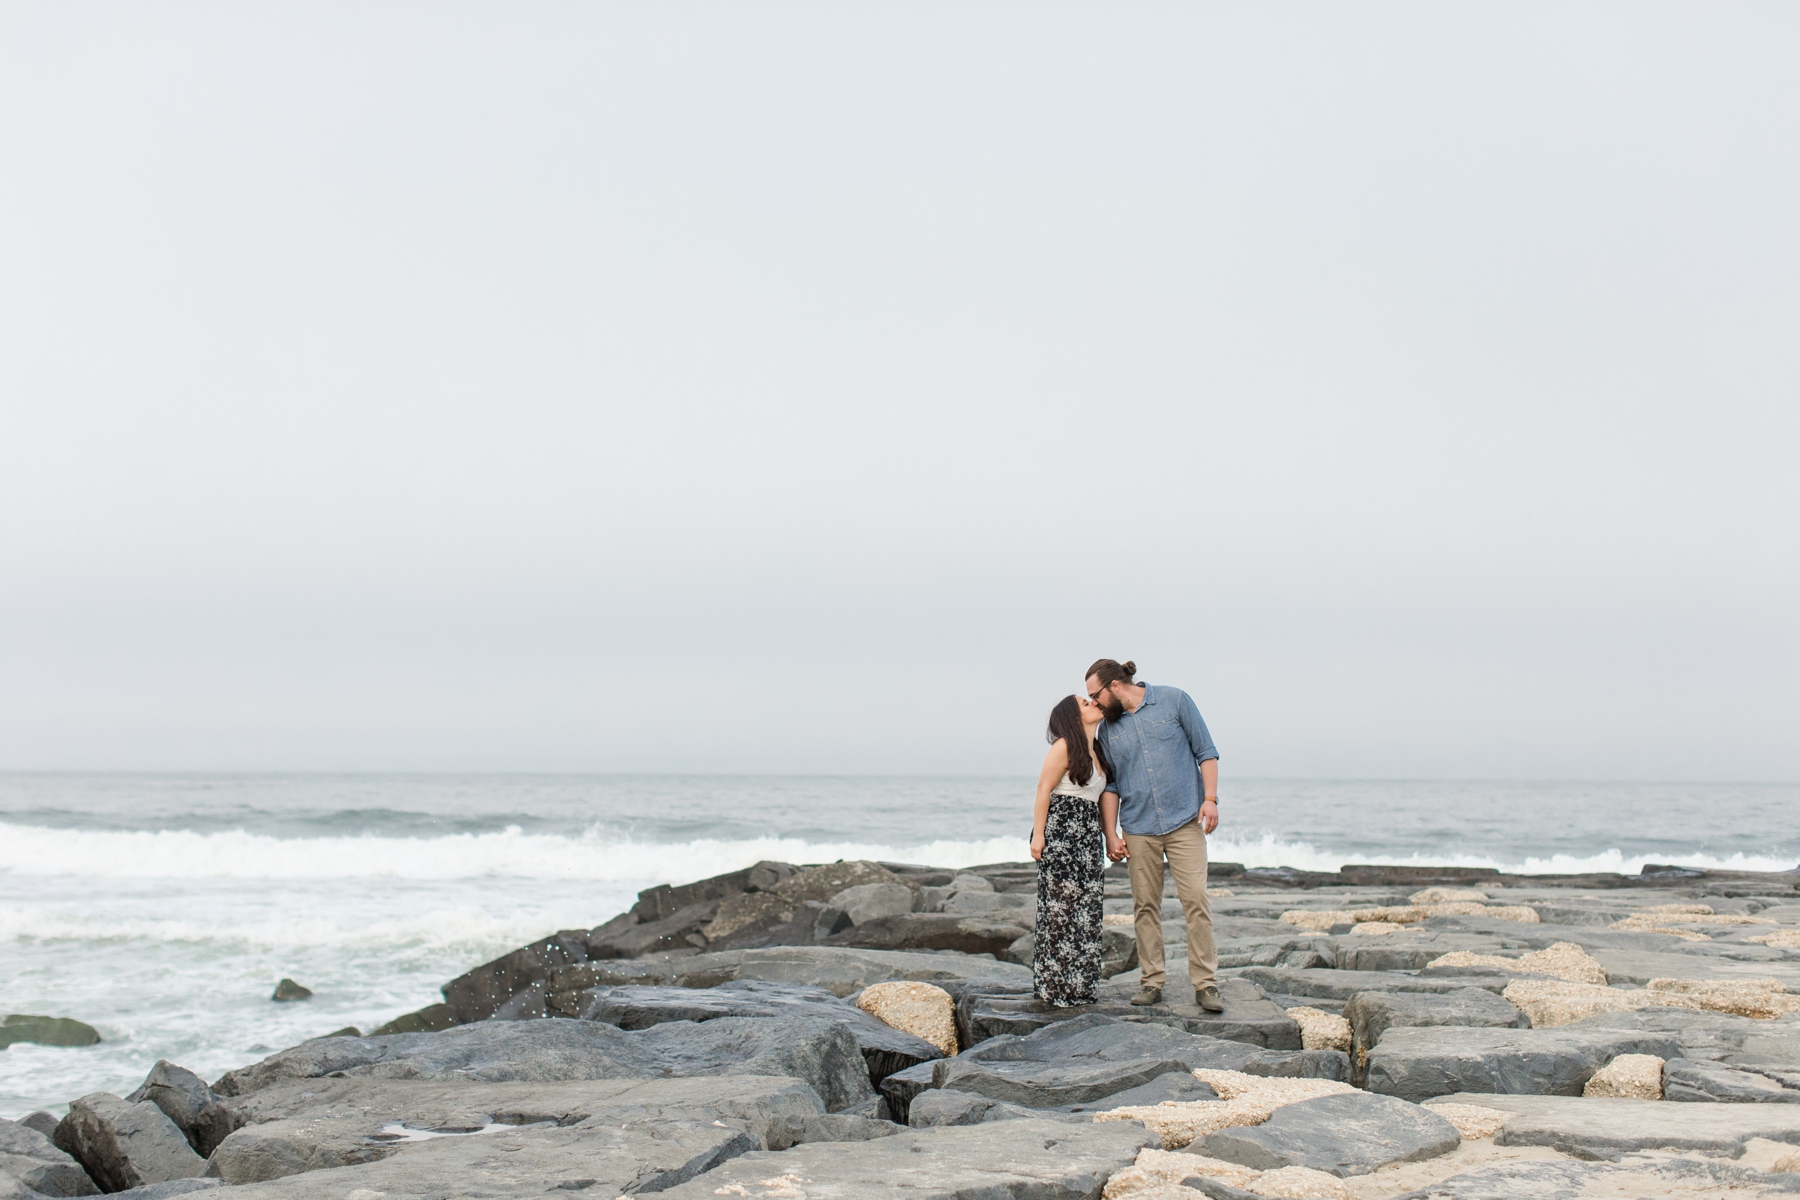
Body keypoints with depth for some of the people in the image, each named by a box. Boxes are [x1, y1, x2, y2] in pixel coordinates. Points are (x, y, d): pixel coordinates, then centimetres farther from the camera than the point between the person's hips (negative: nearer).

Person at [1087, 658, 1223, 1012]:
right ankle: (1152, 981, 12)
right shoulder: (1108, 729, 9)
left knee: (1196, 900, -9)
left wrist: (1210, 798, -9)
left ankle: (1205, 984, -5)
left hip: (1184, 822, -3)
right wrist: (1110, 834, 7)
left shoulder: (1174, 701, 0)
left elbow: (1206, 751, 2)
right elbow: (1110, 785, 14)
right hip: (1139, 829, 3)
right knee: (1145, 906, 3)